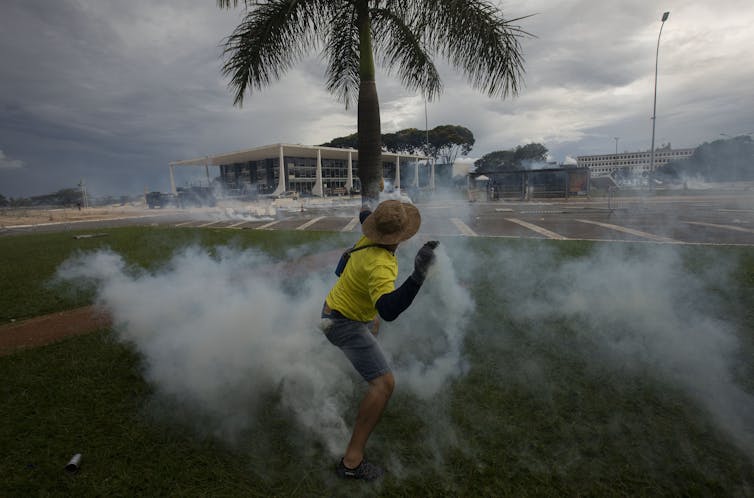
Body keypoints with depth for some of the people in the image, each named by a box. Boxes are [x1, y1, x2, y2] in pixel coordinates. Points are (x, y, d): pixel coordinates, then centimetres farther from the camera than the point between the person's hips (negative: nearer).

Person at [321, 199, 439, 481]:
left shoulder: (371, 237, -14)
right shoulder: (380, 264, -38)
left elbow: (364, 215, 11)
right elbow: (389, 311, -52)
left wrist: (366, 214, 34)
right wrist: (418, 276, -61)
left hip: (336, 307, 10)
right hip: (344, 324, -9)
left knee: (373, 324, 41)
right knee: (384, 383, -17)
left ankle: (359, 364, 70)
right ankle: (352, 462, -11)